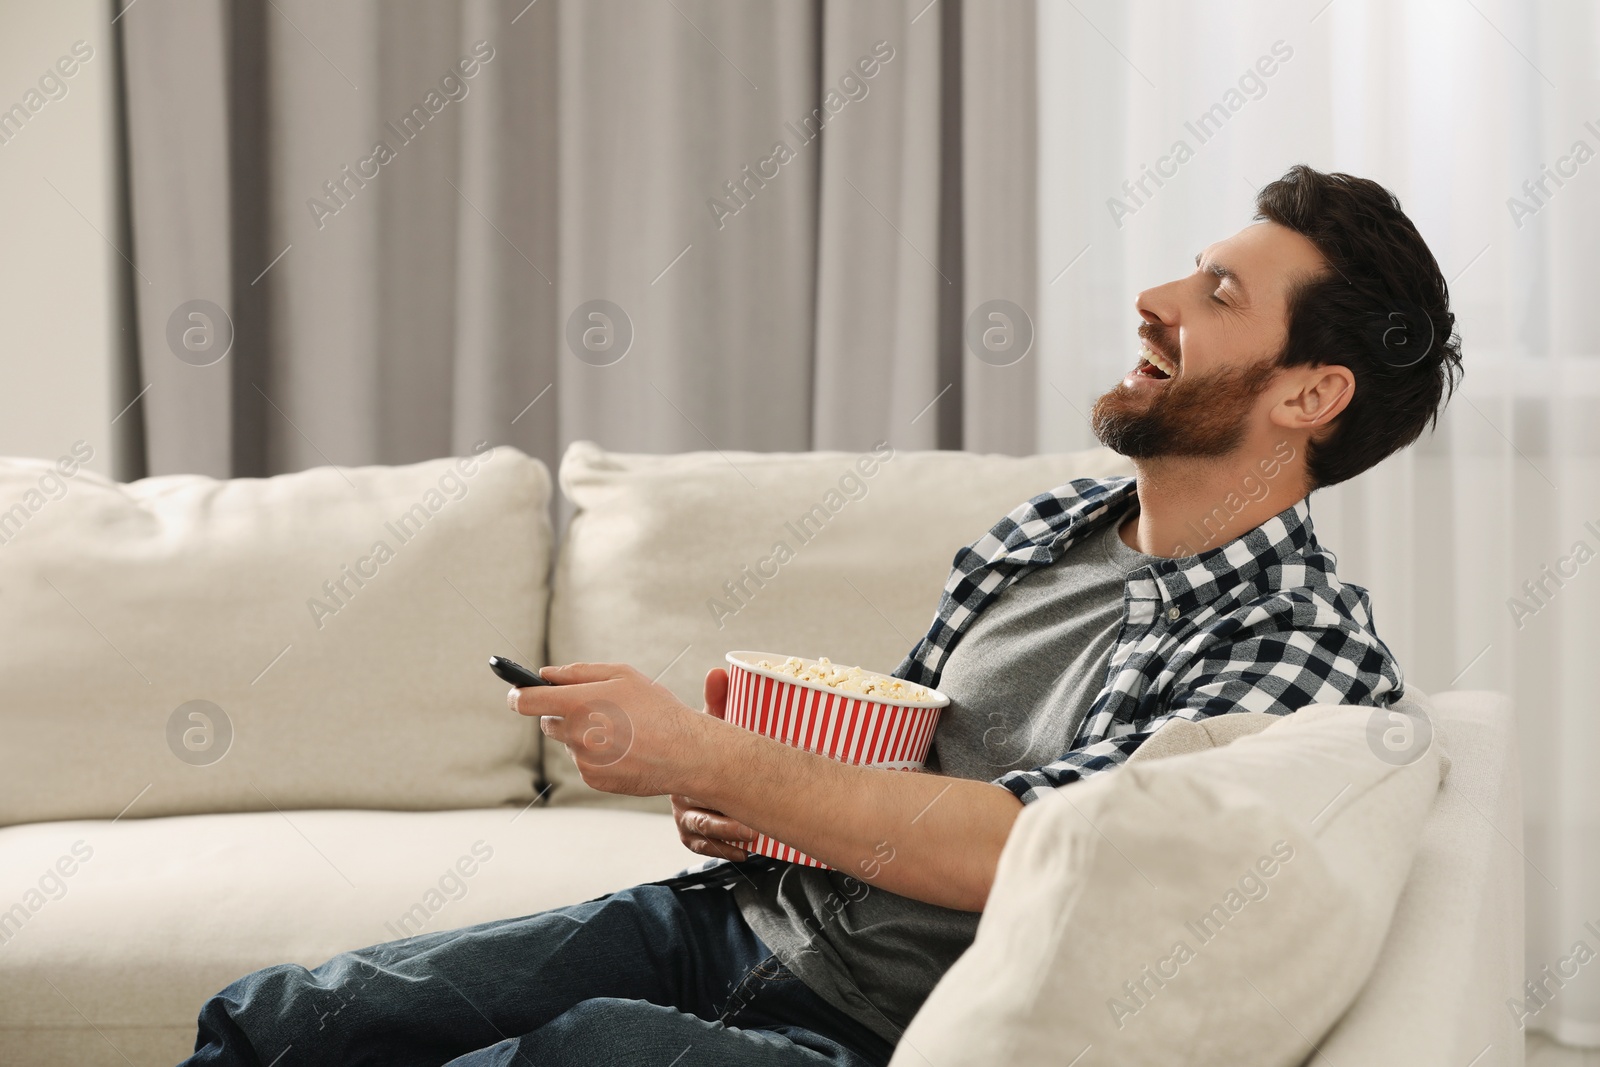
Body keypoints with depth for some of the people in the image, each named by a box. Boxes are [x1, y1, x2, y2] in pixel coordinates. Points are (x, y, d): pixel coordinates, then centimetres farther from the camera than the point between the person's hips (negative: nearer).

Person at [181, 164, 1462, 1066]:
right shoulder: (1047, 528, 13)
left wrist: (704, 760, -20)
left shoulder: (1313, 649, -11)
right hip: (743, 918, 7)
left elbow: (1022, 845, -22)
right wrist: (739, 798, 1)